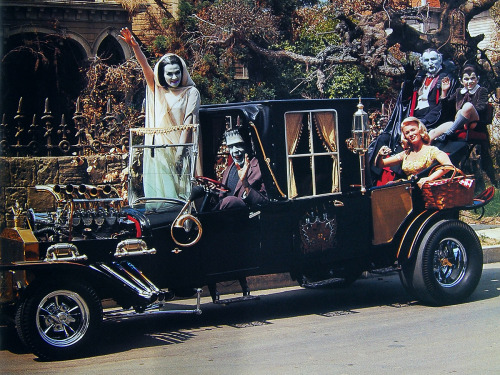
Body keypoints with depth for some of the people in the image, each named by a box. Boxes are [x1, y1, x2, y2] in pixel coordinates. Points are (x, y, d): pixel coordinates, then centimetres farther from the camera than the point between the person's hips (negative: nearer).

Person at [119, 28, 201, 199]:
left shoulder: (191, 93, 3)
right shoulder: (158, 91, 14)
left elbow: (188, 122, -7)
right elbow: (145, 65, 3)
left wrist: (180, 151, -17)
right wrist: (133, 45, -11)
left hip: (181, 148, -3)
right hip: (159, 151, 3)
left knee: (181, 191, -5)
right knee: (160, 195, 0)